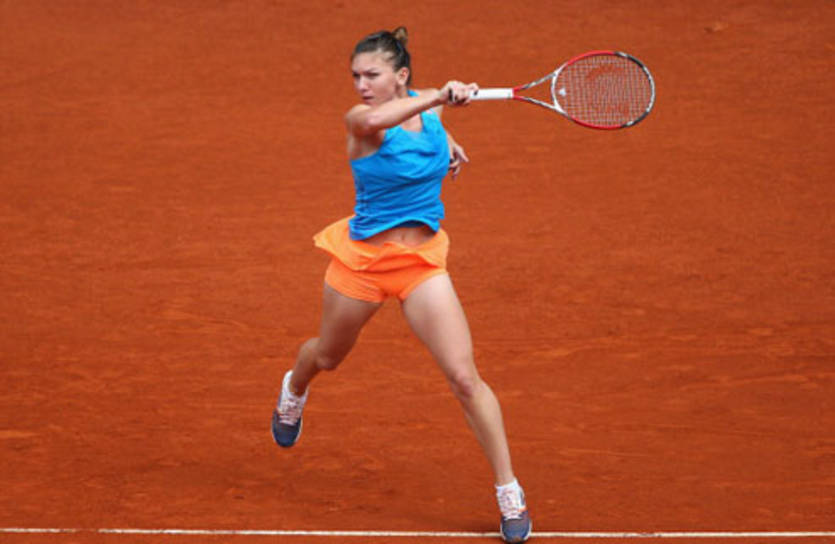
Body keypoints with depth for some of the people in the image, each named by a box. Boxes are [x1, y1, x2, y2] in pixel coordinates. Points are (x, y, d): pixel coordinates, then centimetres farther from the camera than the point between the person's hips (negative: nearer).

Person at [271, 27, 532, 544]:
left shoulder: (426, 108, -3)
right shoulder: (361, 120, -18)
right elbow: (376, 119, -47)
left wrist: (445, 143, 10)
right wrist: (440, 96, -54)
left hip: (422, 259, 2)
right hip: (362, 258, -2)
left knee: (465, 377, -11)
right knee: (327, 356, 24)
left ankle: (510, 493, -2)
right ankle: (294, 390, 63)